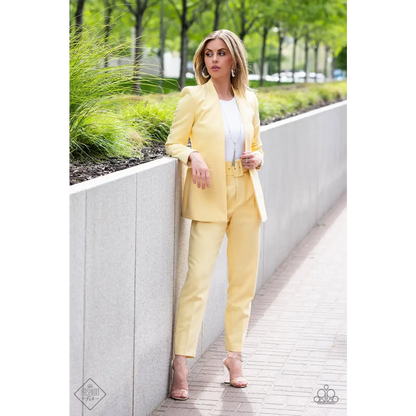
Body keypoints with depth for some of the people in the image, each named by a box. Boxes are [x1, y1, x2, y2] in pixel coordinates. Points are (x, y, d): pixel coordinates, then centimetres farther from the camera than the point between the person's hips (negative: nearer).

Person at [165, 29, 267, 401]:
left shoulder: (249, 99, 10)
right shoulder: (194, 97, -1)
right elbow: (174, 142, 0)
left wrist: (257, 158, -2)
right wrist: (193, 156, -19)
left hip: (246, 196, 4)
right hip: (210, 198, -4)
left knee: (243, 280, 8)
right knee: (198, 277, -12)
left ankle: (234, 355, 21)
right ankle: (181, 364, -9)